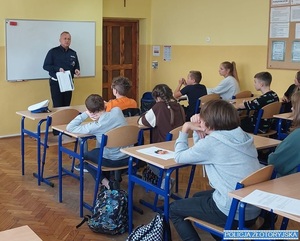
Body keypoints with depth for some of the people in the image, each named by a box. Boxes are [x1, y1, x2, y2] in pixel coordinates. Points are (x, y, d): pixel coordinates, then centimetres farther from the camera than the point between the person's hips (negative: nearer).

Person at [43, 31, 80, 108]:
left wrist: (76, 70, -6)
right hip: (56, 83, -4)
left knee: (67, 106, 6)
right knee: (57, 106, -6)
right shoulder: (53, 52, -4)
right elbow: (45, 66, -6)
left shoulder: (73, 53, 10)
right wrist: (58, 69, -20)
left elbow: (76, 66, 18)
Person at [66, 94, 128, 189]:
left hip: (112, 161, -6)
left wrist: (85, 114, -10)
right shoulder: (117, 110, -9)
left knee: (84, 156, 22)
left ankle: (106, 182, 8)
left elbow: (69, 128, -10)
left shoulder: (95, 126, -20)